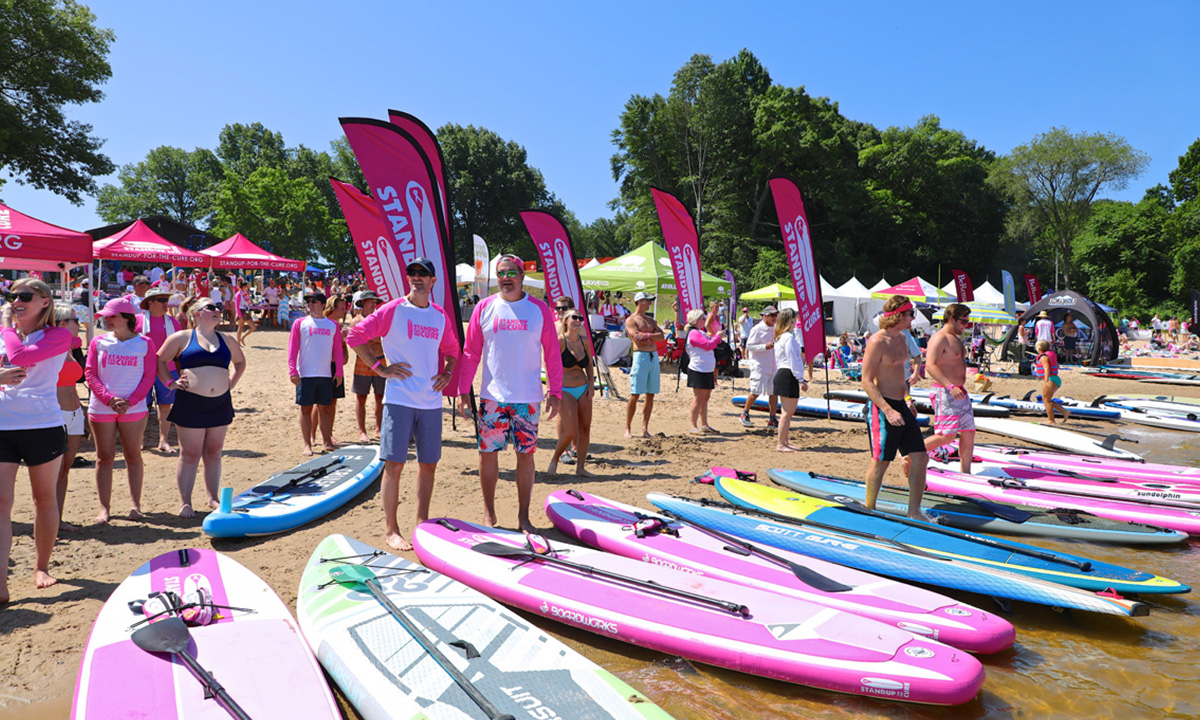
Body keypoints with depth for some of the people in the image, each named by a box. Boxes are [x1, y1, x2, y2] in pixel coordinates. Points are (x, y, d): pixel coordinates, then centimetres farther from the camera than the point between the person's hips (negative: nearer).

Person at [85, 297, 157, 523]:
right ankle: (104, 508, 11)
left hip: (133, 409, -1)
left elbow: (148, 377, -2)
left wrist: (129, 401, -13)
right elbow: (90, 374, 1)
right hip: (101, 409, 1)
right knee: (105, 457, 5)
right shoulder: (99, 342, 4)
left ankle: (135, 504, 12)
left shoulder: (145, 343, 0)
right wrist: (109, 399, -12)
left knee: (133, 455, 5)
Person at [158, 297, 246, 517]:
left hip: (220, 404, 4)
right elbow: (159, 361, 6)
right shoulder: (182, 338, 1)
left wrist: (231, 382, 15)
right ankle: (185, 502, 10)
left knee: (214, 453, 11)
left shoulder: (227, 340, 12)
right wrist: (170, 382, -3)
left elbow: (240, 361, 27)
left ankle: (213, 498, 20)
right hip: (190, 403, -4)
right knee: (190, 454, 0)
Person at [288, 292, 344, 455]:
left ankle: (327, 442, 16)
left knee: (325, 408, 7)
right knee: (306, 408, 1)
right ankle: (307, 445, 8)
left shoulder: (333, 325, 10)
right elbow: (292, 348, 1)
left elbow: (338, 350, 11)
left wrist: (338, 372, 5)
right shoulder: (300, 323, 5)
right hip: (305, 374, -2)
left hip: (326, 374, 2)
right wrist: (292, 371, -8)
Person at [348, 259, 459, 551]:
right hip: (399, 399, -4)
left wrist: (447, 373, 6)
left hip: (431, 401, 4)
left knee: (429, 464, 10)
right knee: (394, 464, -3)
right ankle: (391, 529, 8)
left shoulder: (441, 315, 10)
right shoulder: (392, 310, -3)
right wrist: (380, 367, -7)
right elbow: (356, 335, -3)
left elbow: (452, 349, 24)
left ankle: (422, 523, 23)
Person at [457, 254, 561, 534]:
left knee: (525, 454, 5)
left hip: (528, 398, 0)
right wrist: (464, 390, 1)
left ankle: (523, 516, 17)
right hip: (492, 396, 1)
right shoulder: (484, 308, 3)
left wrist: (555, 393, -1)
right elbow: (470, 352, 5)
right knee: (488, 453, 3)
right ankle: (489, 514, 19)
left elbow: (552, 354, 3)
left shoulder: (540, 310, 2)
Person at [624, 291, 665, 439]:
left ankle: (645, 430, 10)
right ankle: (628, 429, 5)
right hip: (641, 356, -7)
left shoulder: (651, 320, 18)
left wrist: (647, 335, -11)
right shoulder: (631, 320, -3)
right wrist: (653, 336, -3)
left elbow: (661, 336, 3)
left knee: (650, 395, 5)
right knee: (635, 395, -6)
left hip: (654, 356, 7)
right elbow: (638, 341, -15)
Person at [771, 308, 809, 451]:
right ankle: (780, 444, -4)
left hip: (781, 375, 11)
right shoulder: (789, 337, -13)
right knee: (788, 412, -7)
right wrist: (801, 379, -16)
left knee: (788, 411, 15)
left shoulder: (779, 337, 18)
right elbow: (792, 360, -17)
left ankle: (785, 441, 20)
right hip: (788, 376, -11)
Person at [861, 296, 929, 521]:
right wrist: (888, 411, -24)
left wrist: (907, 400, 15)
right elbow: (867, 382, -18)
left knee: (920, 458, 6)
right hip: (882, 407, -8)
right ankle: (869, 511, 16)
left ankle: (914, 512, 17)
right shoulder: (877, 342, -15)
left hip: (901, 406, 9)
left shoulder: (901, 339, 13)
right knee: (880, 462, 0)